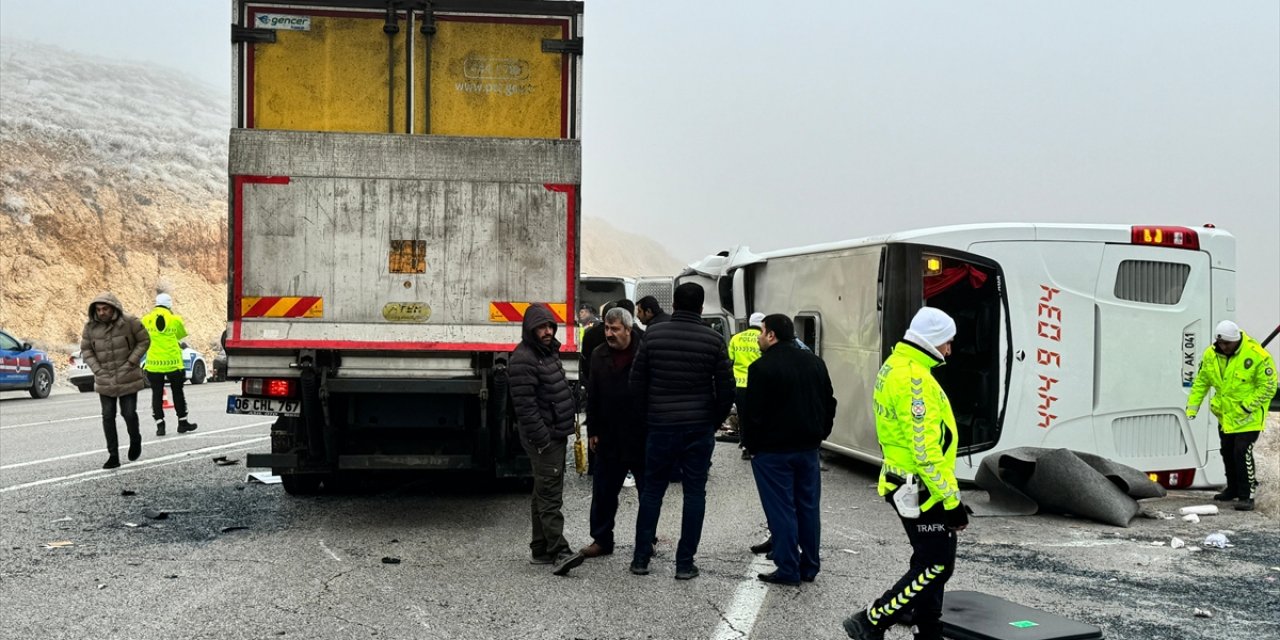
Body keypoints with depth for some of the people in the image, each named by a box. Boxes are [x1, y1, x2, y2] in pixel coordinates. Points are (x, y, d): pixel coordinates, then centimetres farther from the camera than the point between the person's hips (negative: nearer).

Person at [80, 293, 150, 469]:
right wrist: (97, 369, -5)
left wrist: (131, 361, -11)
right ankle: (113, 455, 10)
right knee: (108, 416, 2)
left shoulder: (129, 322, -11)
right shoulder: (90, 327, -3)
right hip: (105, 380, 3)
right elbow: (85, 350, 6)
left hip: (128, 378, -3)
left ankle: (135, 440, 28)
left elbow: (144, 341, -3)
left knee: (129, 413, -3)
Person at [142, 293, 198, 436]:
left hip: (154, 364, 1)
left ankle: (160, 424, 5)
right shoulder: (175, 319, -4)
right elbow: (181, 335, 10)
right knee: (177, 392, 12)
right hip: (173, 362, -1)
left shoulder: (146, 320, -1)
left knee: (157, 394, 7)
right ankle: (182, 423, 20)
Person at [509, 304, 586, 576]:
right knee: (550, 495, -12)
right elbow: (524, 404, -22)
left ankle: (541, 549, 21)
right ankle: (559, 552, -13)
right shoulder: (523, 359, -16)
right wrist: (542, 438, -22)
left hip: (556, 434, 10)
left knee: (544, 493, 14)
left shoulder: (549, 352, 16)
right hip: (543, 438, -10)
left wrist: (565, 428, 21)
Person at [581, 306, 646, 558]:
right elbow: (592, 396, 8)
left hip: (642, 436, -4)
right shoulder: (599, 355, 5)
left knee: (648, 491, 9)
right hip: (609, 437, 4)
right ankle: (601, 539, 20)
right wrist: (593, 431, 5)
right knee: (603, 490, 8)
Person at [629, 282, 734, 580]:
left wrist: (647, 417, 11)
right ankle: (685, 563, 8)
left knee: (652, 491, 12)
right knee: (694, 493, 6)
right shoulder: (713, 339, -4)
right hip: (699, 427, -1)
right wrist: (714, 422, 11)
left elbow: (637, 382, -1)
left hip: (660, 425, 1)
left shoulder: (653, 334, -3)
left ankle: (641, 558, 15)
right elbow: (726, 388, -2)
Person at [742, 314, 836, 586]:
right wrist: (818, 435, 18)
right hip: (808, 448, 6)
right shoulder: (814, 362, 8)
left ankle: (788, 569, 2)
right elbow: (829, 403, 13)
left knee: (781, 509, 0)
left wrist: (750, 444, -3)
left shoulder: (762, 367, -14)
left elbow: (754, 412, -15)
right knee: (808, 507, 12)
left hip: (773, 450, -6)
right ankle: (809, 566, 19)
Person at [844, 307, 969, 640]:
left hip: (904, 482, 10)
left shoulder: (894, 366, 11)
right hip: (922, 489, -10)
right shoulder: (915, 378, -21)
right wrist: (951, 501, -20)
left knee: (930, 561, 17)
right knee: (937, 565, -4)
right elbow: (925, 450, -24)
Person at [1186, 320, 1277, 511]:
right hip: (1225, 415, 6)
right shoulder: (1210, 355, -4)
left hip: (1248, 416, -6)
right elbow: (1201, 383, 7)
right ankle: (1233, 489, 34)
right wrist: (1192, 408, 1)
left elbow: (1268, 386, -14)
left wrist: (1246, 406, -20)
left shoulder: (1257, 355, -19)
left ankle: (1247, 495, -4)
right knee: (1227, 452, 16)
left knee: (1242, 452, -14)